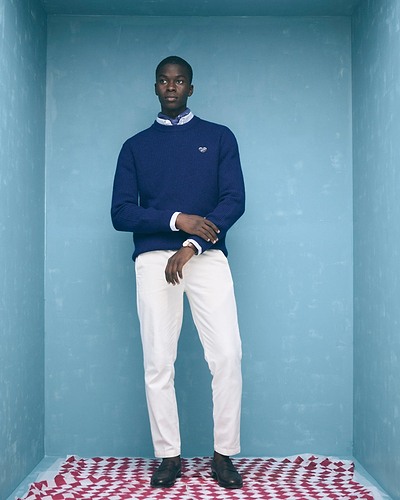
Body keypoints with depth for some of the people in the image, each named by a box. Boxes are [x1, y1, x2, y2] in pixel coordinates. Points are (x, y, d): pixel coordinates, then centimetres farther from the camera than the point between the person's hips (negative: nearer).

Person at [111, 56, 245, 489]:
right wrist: (177, 219, -9)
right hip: (153, 259, 1)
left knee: (227, 355, -9)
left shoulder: (219, 137, 14)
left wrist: (191, 247, -10)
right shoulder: (135, 146, 16)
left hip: (207, 255, 0)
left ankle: (224, 455, 5)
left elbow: (234, 200, 3)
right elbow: (120, 213, 7)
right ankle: (169, 457, 10)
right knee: (158, 362, -2)